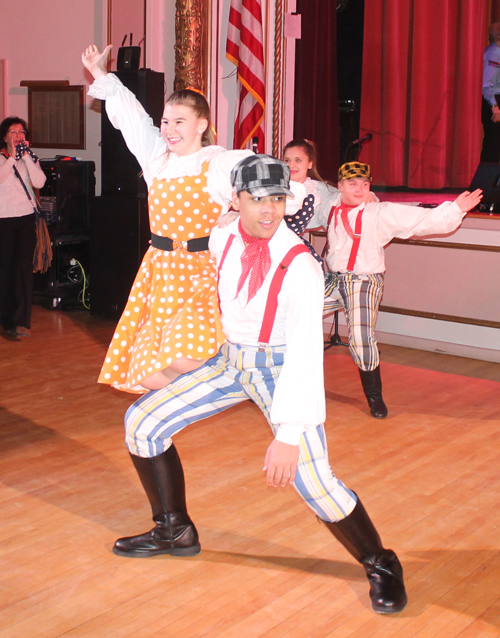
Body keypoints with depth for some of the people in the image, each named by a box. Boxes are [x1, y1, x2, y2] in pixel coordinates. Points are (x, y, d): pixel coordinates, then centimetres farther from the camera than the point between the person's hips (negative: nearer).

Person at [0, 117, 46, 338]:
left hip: (26, 217, 2)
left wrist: (26, 156, -8)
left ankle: (21, 322, -3)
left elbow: (39, 182, -6)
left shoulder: (30, 159, 12)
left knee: (24, 268, -5)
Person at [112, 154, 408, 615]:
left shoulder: (300, 266, -25)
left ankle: (381, 565, 9)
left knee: (313, 481, -19)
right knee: (141, 421, 1)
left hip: (281, 369, -6)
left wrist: (289, 435, -32)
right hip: (230, 361, 6)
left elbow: (305, 354, -29)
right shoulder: (222, 239, -7)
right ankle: (175, 531, 22)